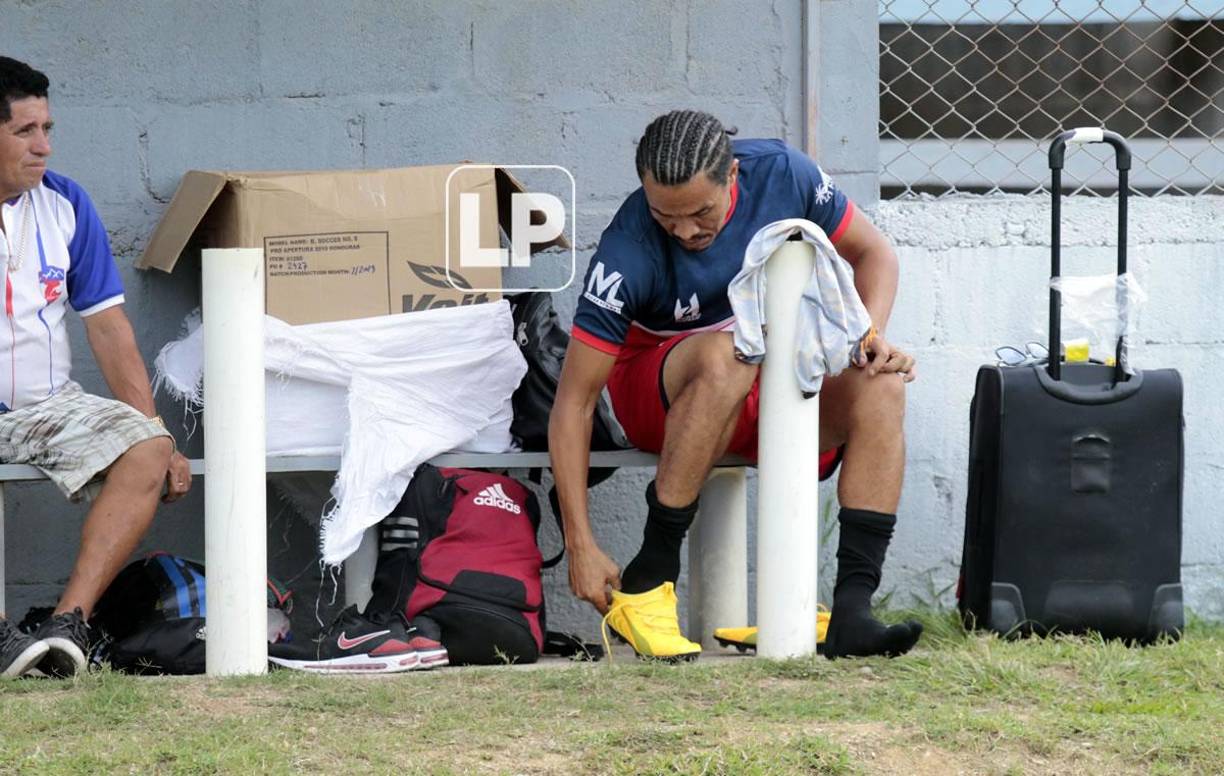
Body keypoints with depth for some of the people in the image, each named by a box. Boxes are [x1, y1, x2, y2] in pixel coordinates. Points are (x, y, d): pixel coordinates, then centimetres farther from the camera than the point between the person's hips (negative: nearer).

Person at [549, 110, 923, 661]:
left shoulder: (782, 174, -16)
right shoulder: (629, 252, -25)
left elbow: (873, 252, 2)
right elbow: (574, 402, -24)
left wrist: (871, 335, -18)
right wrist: (580, 546, -28)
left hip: (774, 382, 4)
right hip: (659, 397, -4)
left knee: (881, 385, -25)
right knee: (725, 356, -38)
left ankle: (852, 609, -32)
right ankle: (645, 585, -34)